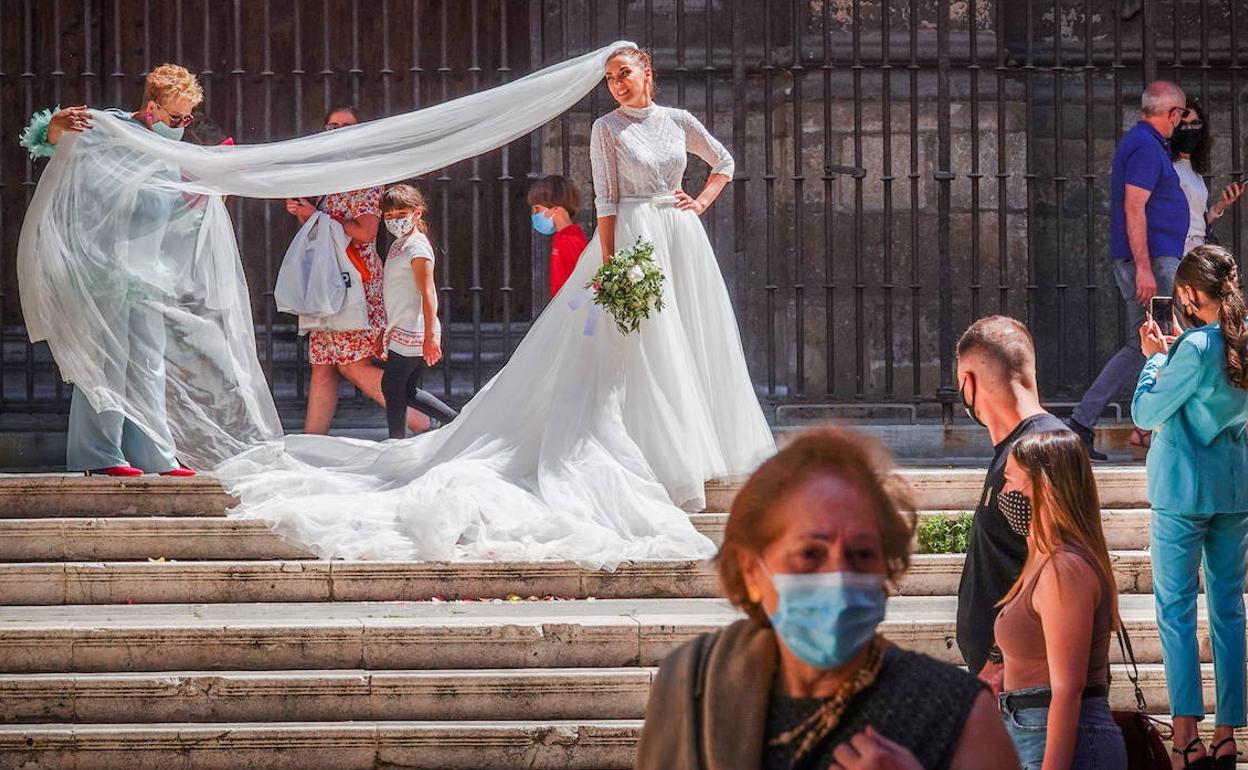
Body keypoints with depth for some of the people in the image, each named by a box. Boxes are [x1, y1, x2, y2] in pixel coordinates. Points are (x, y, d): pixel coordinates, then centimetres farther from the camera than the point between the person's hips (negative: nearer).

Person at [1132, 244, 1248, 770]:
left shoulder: (1197, 347, -18)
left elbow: (1146, 413, -10)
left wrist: (1156, 358, 2)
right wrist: (1170, 354, 13)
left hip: (1184, 491, -6)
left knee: (1176, 609, -2)